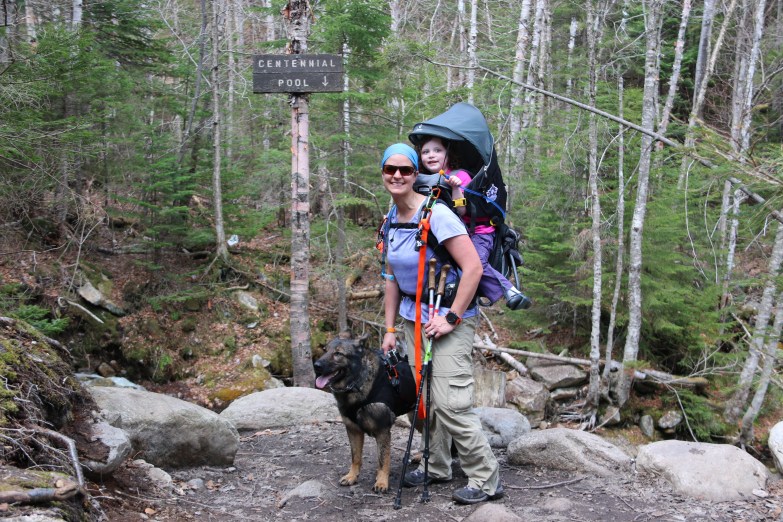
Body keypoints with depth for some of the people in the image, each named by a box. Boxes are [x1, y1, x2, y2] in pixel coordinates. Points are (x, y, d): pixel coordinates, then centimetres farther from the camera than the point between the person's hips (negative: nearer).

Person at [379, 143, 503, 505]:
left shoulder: (436, 214, -20)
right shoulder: (392, 220, 5)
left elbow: (473, 267, -24)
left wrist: (452, 318, -21)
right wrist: (389, 329, 12)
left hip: (448, 316, -8)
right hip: (413, 317, 8)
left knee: (450, 403, -11)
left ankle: (486, 480, 3)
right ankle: (438, 468, 30)